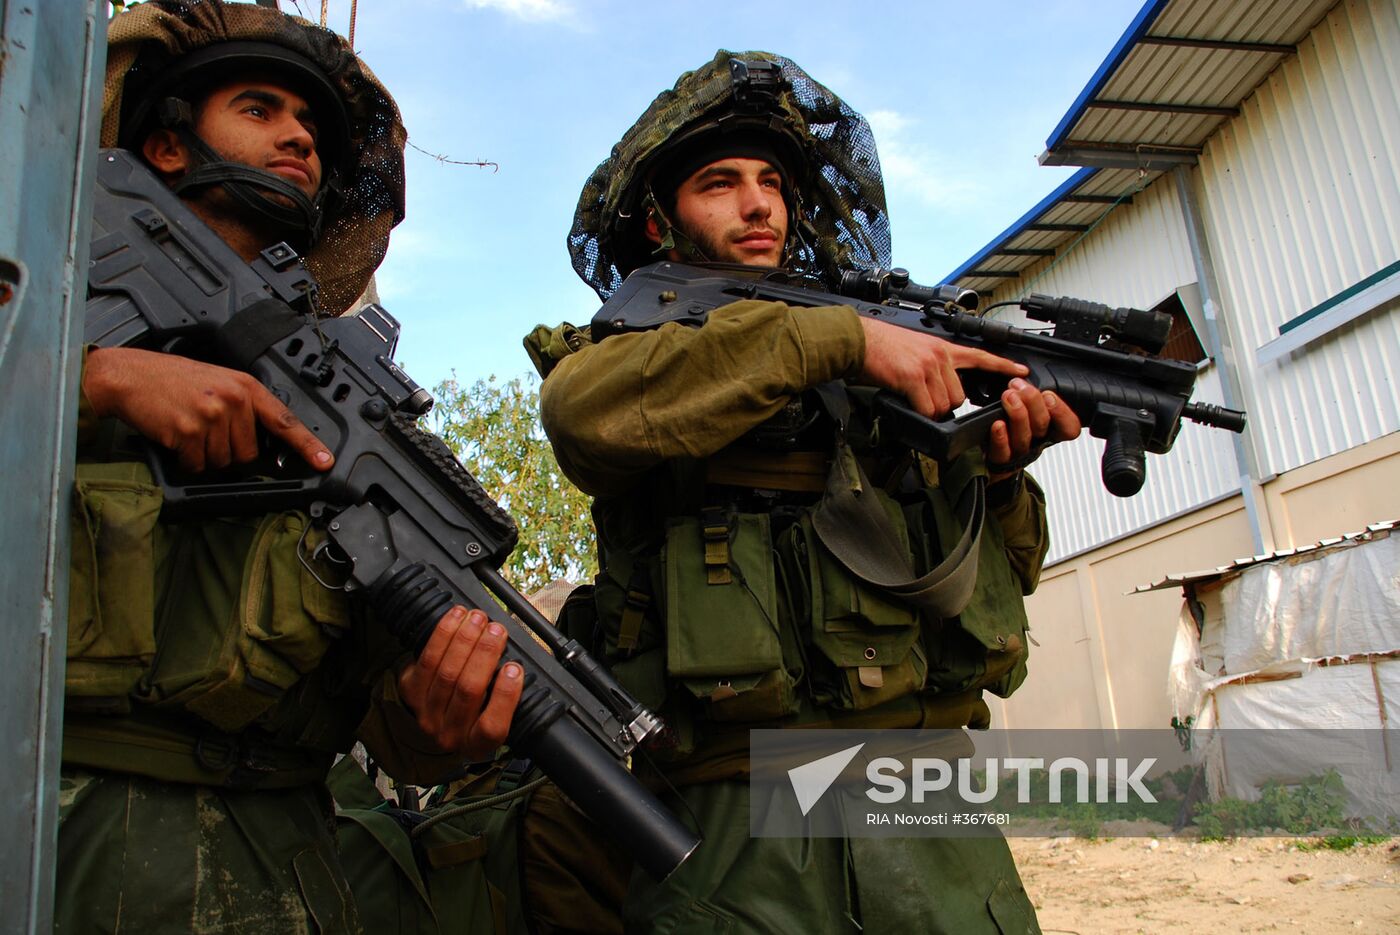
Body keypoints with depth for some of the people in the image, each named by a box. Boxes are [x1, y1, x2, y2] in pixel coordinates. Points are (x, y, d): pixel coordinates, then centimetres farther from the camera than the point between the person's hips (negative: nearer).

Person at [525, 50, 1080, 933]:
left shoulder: (894, 337, 17)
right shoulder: (629, 346, 8)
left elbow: (996, 574, 16)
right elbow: (583, 406, -19)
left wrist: (998, 470, -6)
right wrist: (837, 337, -19)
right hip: (734, 822, -3)